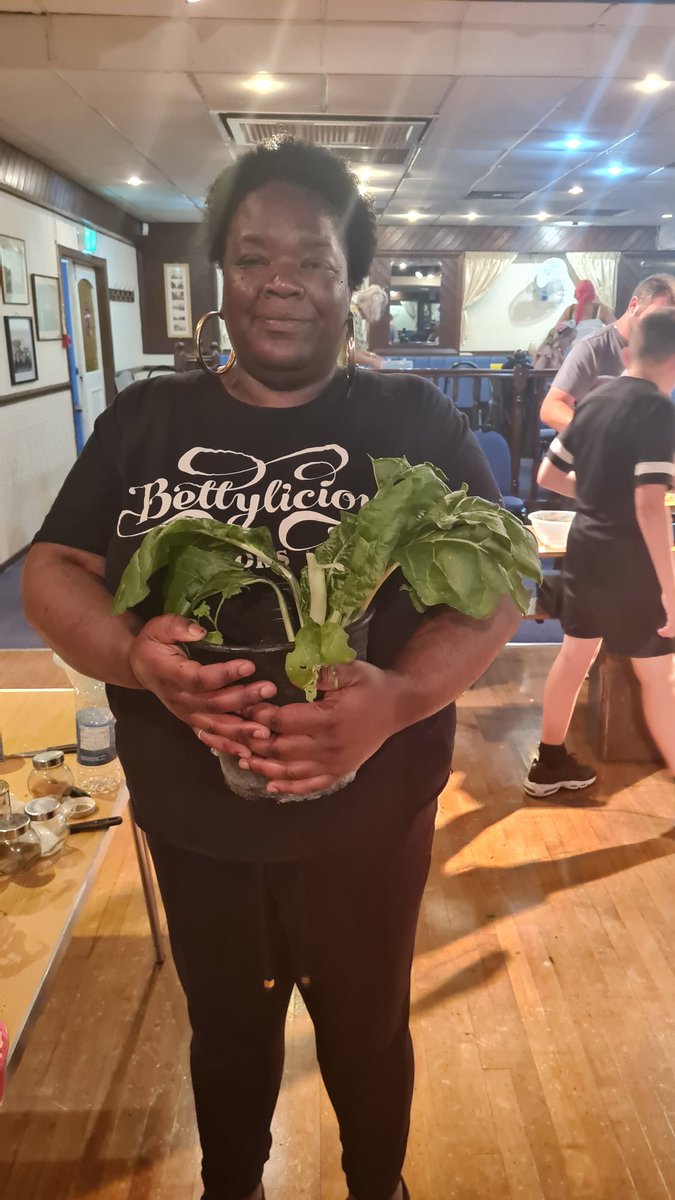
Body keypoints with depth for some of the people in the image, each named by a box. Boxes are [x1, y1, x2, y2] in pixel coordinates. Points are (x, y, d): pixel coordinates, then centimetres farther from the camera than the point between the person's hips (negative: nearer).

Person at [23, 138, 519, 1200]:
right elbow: (52, 572, -2)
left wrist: (400, 698, -30)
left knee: (368, 1035, 24)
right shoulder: (146, 419, -1)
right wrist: (137, 656, -24)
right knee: (226, 1034, 27)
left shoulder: (414, 419, -7)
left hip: (368, 827, -1)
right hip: (192, 827, 2)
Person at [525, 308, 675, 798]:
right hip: (628, 556, -7)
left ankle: (550, 763, 30)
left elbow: (548, 474, 13)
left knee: (576, 654, 18)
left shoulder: (596, 399, 6)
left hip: (584, 546, 8)